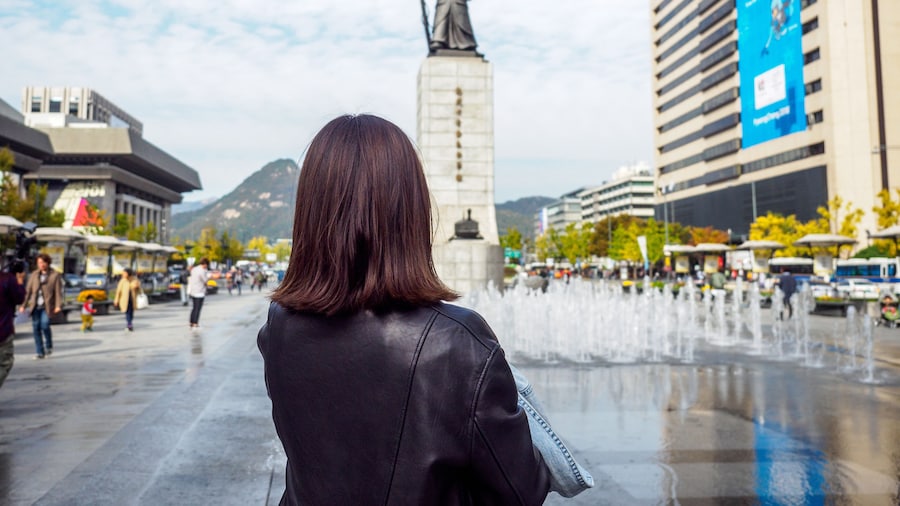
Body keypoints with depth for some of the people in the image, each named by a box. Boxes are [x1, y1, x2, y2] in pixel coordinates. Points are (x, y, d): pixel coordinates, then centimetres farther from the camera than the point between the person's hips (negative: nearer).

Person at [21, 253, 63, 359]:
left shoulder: (55, 275, 1)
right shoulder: (34, 275, 12)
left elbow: (58, 292, -3)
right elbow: (28, 290, 11)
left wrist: (58, 306, -13)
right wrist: (24, 305, 5)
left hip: (47, 306, -4)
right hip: (35, 306, 4)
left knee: (44, 325, -18)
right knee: (36, 327, 1)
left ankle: (49, 346, 7)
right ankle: (39, 352, 8)